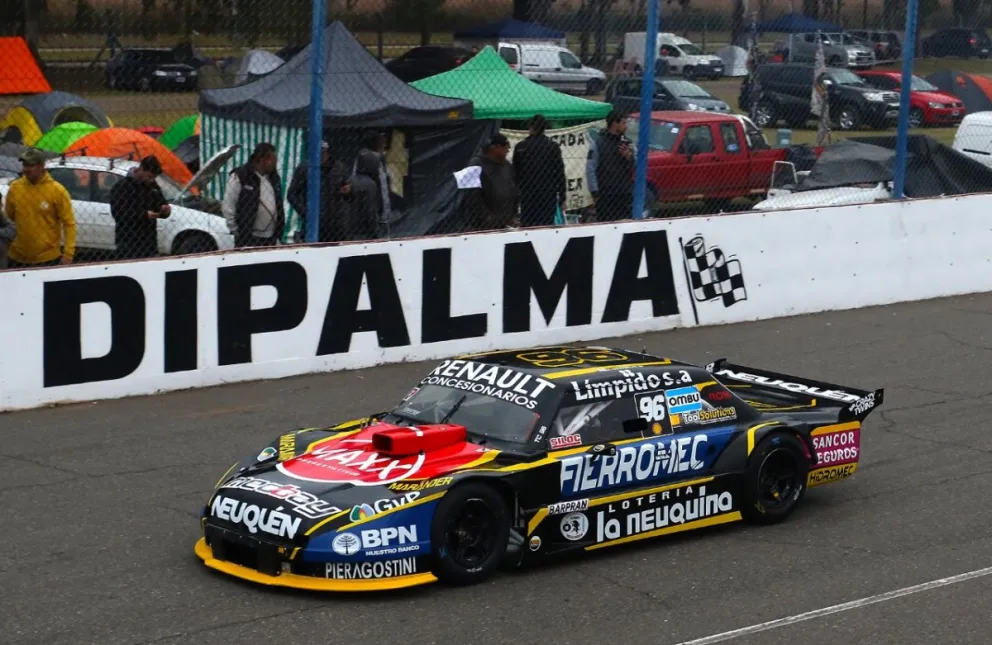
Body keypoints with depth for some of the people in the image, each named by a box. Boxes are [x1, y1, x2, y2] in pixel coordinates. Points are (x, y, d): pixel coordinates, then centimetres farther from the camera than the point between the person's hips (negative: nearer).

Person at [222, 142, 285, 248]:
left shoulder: (274, 178, 12)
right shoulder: (239, 177, -9)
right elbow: (228, 207, -8)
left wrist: (279, 233, 14)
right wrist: (236, 232, -7)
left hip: (271, 239, 7)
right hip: (248, 239, -7)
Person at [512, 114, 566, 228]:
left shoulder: (520, 147, 0)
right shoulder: (553, 147, -2)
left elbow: (515, 173, 4)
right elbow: (560, 174, -1)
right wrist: (562, 199, 4)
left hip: (526, 196, 1)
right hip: (548, 196, -1)